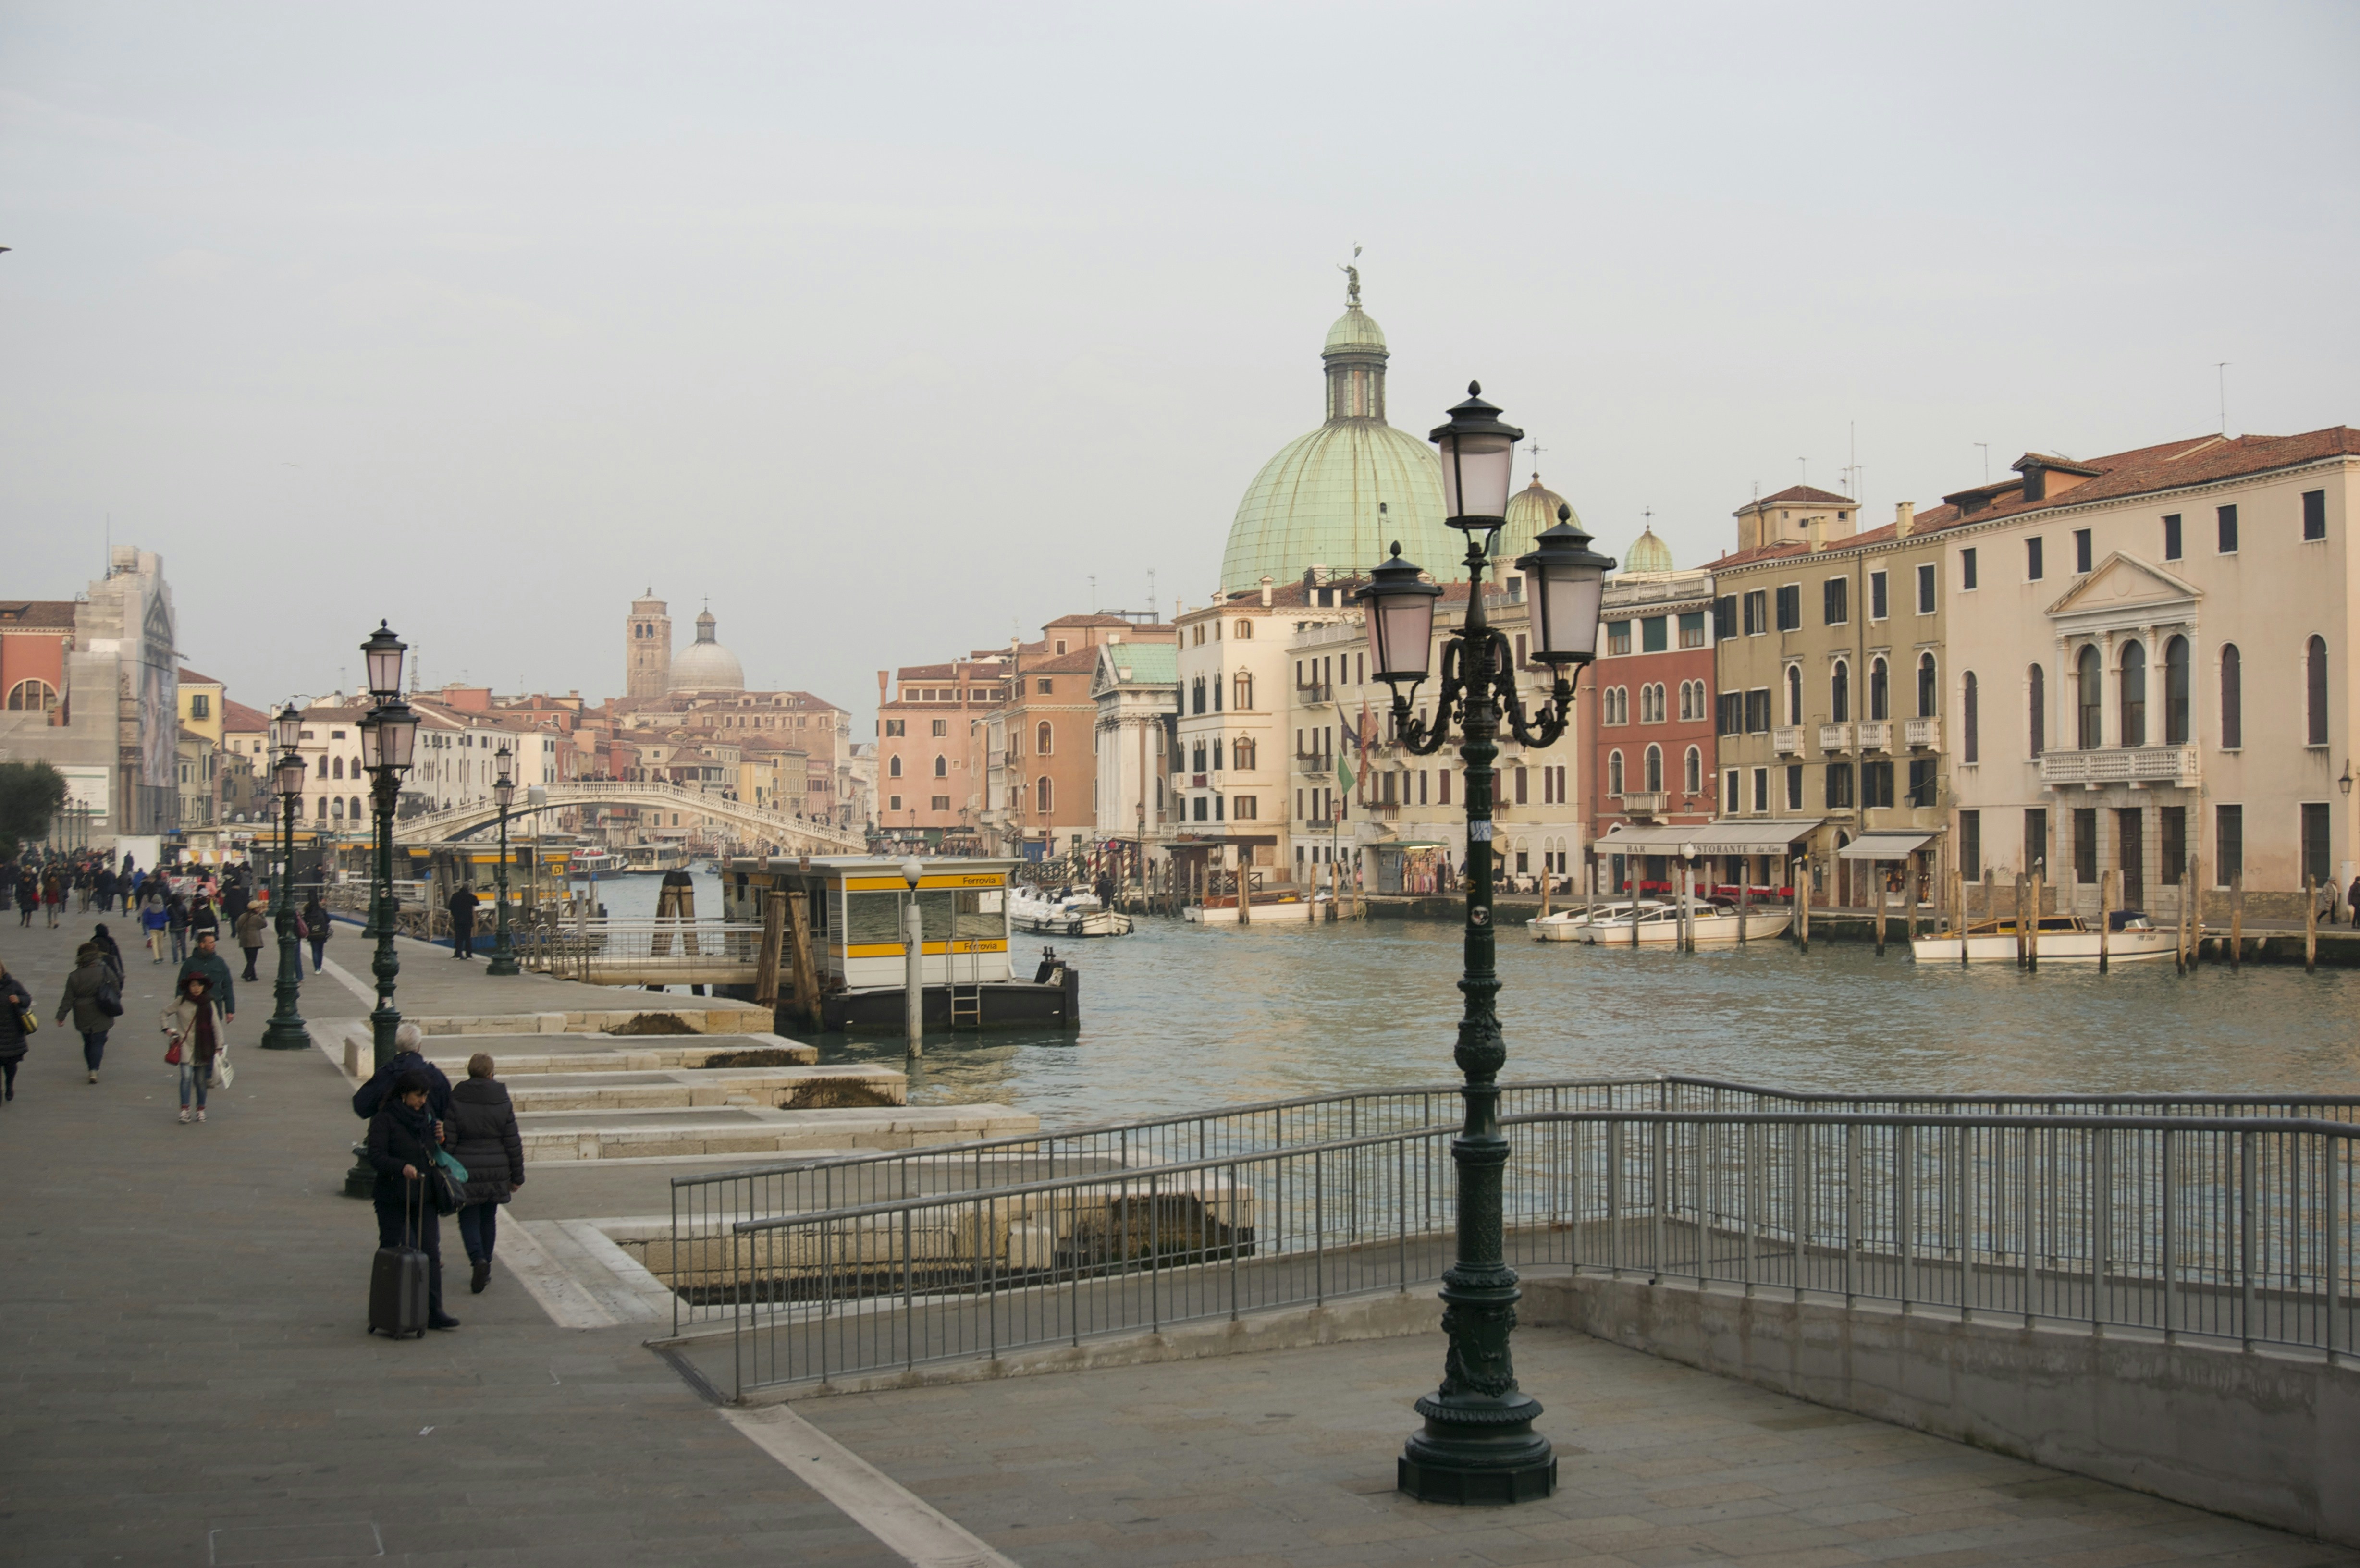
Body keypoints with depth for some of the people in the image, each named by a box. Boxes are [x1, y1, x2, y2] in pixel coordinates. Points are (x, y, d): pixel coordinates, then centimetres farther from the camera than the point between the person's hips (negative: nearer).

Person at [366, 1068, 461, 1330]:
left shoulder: (425, 1118, 12)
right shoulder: (385, 1120, -7)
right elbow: (376, 1156, -17)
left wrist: (439, 1140, 0)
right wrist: (402, 1167, -33)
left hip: (424, 1195, 5)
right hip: (394, 1198, -5)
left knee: (431, 1252, -3)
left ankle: (434, 1312, -3)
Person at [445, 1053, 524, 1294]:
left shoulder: (456, 1102, -8)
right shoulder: (503, 1102, -3)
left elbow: (448, 1141, -7)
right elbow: (513, 1143, 0)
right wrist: (517, 1175, 9)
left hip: (466, 1172, -2)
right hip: (496, 1171, 2)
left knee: (468, 1218, 5)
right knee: (488, 1218, 15)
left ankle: (478, 1259, -19)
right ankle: (485, 1270, 21)